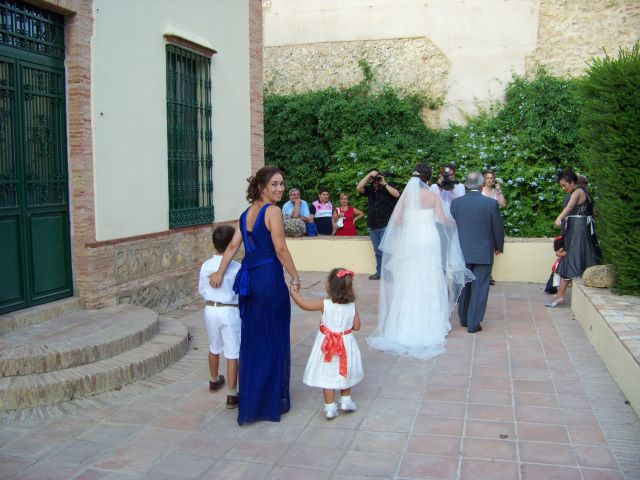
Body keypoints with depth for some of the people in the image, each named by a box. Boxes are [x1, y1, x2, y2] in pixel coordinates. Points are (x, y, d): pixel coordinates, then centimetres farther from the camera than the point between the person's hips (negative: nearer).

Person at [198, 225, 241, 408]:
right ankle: (231, 395, 1)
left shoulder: (205, 266, -3)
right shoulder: (237, 268, -18)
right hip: (229, 311, -5)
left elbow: (201, 290, 7)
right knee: (232, 353, 1)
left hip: (210, 309, 5)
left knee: (214, 347, 25)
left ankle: (214, 381, 46)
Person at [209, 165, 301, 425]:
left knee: (251, 339, 15)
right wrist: (295, 278, -7)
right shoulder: (272, 211, -12)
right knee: (274, 340, 5)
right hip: (270, 279, -8)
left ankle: (250, 399, 25)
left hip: (249, 279, 8)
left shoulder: (247, 213, 11)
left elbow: (232, 246, 6)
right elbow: (280, 250, -16)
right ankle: (272, 400, 15)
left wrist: (219, 273, 4)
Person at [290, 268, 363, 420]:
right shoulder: (352, 306, -11)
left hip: (328, 345, -3)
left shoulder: (325, 304, -17)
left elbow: (304, 304, -9)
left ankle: (330, 407, 12)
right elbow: (356, 327, -5)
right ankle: (346, 401, 33)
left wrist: (293, 293, 5)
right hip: (346, 344, 3)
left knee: (328, 375, 8)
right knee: (344, 372, 22)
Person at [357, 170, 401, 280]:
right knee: (377, 252, 11)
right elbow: (358, 188, -5)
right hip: (373, 226, 4)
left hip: (385, 225, -4)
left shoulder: (387, 188, 2)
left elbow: (397, 194, -16)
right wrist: (368, 175, -7)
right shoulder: (370, 190, 10)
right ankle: (379, 272, 18)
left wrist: (384, 184, -11)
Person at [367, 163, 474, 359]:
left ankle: (406, 325, 13)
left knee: (408, 283, 8)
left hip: (409, 241, 2)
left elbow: (396, 219, -5)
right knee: (429, 283, 6)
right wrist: (453, 223, 13)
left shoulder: (406, 194, 0)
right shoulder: (433, 196, -4)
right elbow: (441, 219, -8)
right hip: (428, 241, -2)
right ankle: (429, 324, 12)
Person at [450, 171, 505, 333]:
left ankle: (464, 319, 28)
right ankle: (473, 323, 5)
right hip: (483, 253, -2)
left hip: (462, 252, 3)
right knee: (479, 288, 4)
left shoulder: (456, 202, -5)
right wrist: (498, 247, 14)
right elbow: (498, 228, -3)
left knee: (464, 287, 16)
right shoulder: (491, 203, -10)